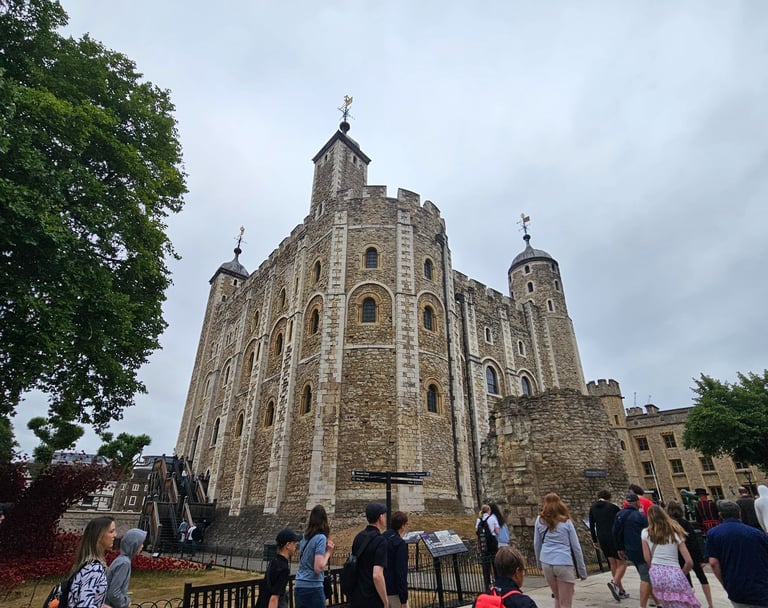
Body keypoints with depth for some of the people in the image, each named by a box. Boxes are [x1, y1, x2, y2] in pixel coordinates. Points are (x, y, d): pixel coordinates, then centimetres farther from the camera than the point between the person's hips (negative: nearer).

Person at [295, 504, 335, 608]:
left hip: (299, 586, 7)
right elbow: (318, 568, -21)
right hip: (313, 588, -7)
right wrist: (328, 552, -7)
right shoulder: (321, 538, -15)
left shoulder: (304, 537, 5)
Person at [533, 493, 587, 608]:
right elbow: (576, 547, 4)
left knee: (558, 598, 22)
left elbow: (537, 544, 10)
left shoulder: (540, 520, 5)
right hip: (564, 564, -2)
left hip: (546, 563, 2)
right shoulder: (566, 522, 2)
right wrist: (582, 571, 12)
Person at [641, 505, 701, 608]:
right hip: (674, 573, -1)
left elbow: (647, 559, 4)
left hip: (656, 574, 1)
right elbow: (689, 562, 2)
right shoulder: (675, 533, 3)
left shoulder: (645, 533, 4)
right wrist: (681, 574, 17)